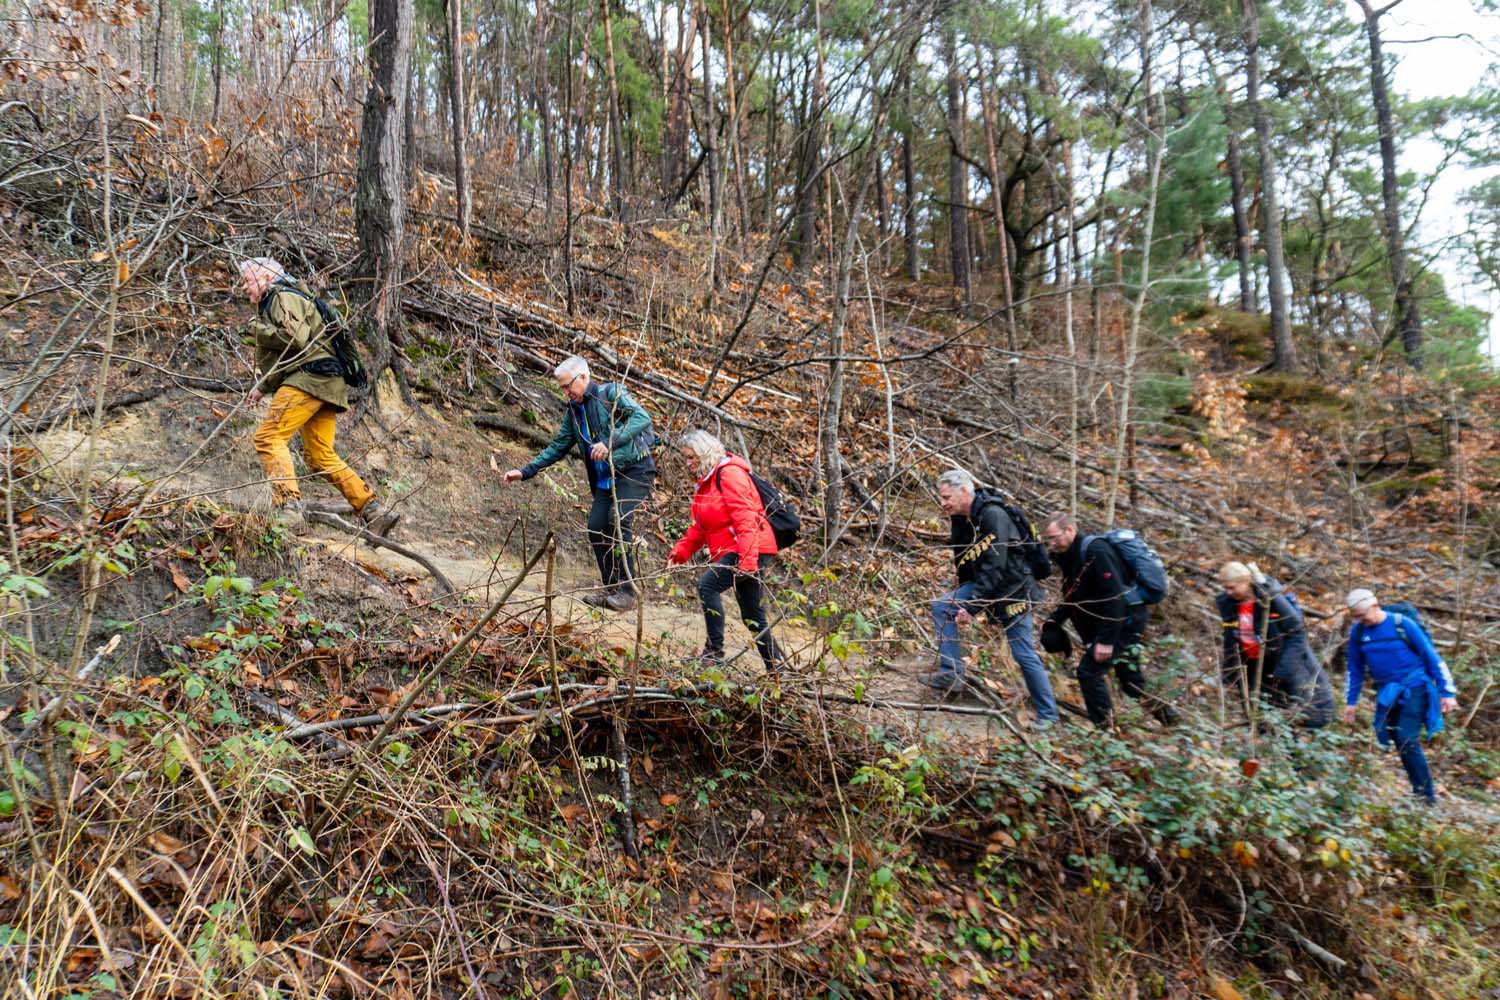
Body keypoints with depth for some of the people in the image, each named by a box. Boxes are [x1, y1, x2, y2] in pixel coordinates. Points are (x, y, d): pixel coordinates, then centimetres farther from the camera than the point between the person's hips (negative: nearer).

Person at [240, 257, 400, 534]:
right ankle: (374, 511, 2)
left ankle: (289, 505, -29)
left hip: (311, 376, -10)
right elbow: (281, 356, 33)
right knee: (321, 456, 8)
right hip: (324, 386, 10)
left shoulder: (283, 297, 0)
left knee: (269, 436, -17)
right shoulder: (271, 304, 33)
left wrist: (259, 329, -4)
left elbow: (295, 338, -17)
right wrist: (263, 387, 24)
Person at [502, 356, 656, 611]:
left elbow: (642, 417, -23)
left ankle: (627, 590, -18)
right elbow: (558, 447, 20)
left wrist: (610, 442, -33)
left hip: (634, 470, -8)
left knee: (618, 520, -24)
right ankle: (611, 589, 9)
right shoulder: (573, 411, 13)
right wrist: (526, 471, 11)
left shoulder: (611, 393, -9)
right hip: (606, 478, 8)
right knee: (596, 527, -3)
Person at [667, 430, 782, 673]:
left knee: (707, 585, -25)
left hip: (748, 550, -10)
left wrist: (747, 559, -28)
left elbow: (745, 518, -20)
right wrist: (680, 551, 5)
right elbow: (700, 527, 19)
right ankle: (776, 668, 21)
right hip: (729, 551, 10)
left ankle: (714, 651, -20)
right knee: (753, 617, 12)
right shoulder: (706, 481, 20)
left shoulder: (729, 474, -10)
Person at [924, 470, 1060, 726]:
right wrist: (962, 597, 18)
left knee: (1024, 654, -2)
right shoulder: (960, 520, 1)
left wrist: (971, 607, -30)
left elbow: (995, 567, -30)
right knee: (942, 607, -9)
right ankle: (951, 673, -5)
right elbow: (966, 564, 14)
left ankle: (1048, 714, 13)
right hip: (982, 583, 8)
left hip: (1012, 589, -8)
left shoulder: (993, 515, -25)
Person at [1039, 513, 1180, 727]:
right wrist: (1053, 620, 1)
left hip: (1124, 623, -10)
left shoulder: (1095, 552, -21)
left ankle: (1103, 726, -3)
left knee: (1089, 670, -10)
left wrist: (1106, 640, -28)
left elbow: (1115, 597, -27)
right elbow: (1072, 598, 18)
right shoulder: (1071, 558, 9)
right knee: (1130, 680, 18)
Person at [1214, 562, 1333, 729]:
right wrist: (1230, 677, 4)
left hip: (1283, 657, -5)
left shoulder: (1271, 599, -22)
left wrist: (1284, 670, -23)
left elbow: (1297, 632, -18)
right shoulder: (1226, 603, -7)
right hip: (1254, 664, 5)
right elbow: (1230, 642, 4)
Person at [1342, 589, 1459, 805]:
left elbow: (1432, 657, -5)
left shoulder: (1403, 624, -11)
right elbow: (1355, 669, 12)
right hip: (1388, 694, 5)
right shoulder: (1358, 632, 2)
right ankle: (1421, 789, 15)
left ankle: (1426, 794, -2)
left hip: (1413, 688, -5)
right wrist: (1351, 701, 12)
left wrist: (1447, 692, -7)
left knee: (1406, 740, -13)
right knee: (1399, 741, 3)